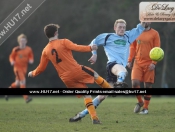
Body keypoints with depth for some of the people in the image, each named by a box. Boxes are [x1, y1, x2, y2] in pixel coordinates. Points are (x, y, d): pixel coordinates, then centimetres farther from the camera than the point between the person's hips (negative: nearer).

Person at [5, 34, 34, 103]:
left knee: (17, 83, 11)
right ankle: (26, 97, -17)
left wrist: (31, 60, -12)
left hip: (24, 68, 4)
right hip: (17, 67, -4)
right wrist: (12, 61, -14)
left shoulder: (29, 49, 3)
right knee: (22, 81, -16)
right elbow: (11, 57, 5)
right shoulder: (16, 50, -4)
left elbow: (31, 57, 10)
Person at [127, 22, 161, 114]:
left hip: (149, 64, -2)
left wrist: (154, 63, -13)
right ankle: (140, 102, 14)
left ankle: (145, 108, 14)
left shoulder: (154, 33, -1)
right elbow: (132, 47, 13)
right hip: (137, 63, 2)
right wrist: (130, 60, 6)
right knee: (135, 83, -11)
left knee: (148, 86, 2)